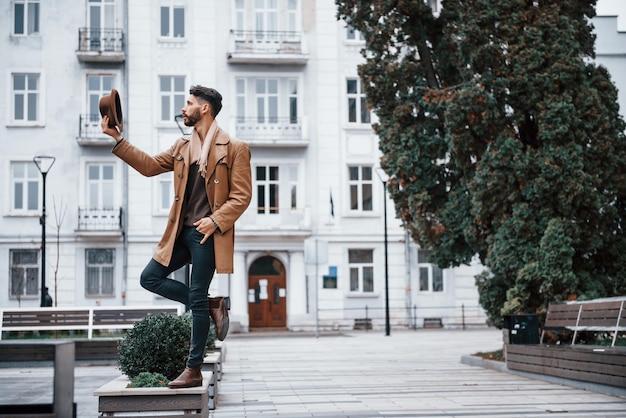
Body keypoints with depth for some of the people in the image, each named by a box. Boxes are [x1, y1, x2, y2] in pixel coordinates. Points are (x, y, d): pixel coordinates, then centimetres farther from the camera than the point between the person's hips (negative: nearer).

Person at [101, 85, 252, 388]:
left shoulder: (234, 148, -7)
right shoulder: (182, 146, 13)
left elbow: (242, 196, -8)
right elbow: (149, 166, 13)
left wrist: (215, 220, -19)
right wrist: (118, 139, 7)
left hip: (207, 234, -7)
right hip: (181, 232, 7)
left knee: (196, 299, -3)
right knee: (149, 278, 6)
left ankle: (193, 371, 8)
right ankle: (212, 305, 12)